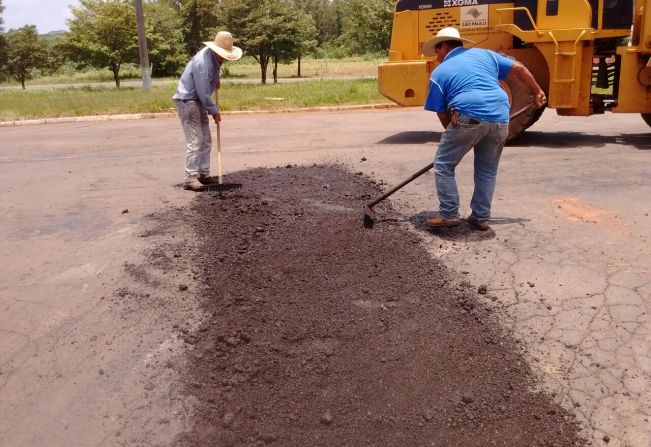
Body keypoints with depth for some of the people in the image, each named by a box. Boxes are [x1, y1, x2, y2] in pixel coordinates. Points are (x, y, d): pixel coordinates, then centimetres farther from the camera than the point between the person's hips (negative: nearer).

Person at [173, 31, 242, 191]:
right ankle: (190, 178, -14)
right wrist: (214, 111, -14)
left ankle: (204, 174, 18)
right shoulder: (203, 63, -27)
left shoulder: (214, 55, 1)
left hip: (199, 102, 10)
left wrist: (216, 80, 15)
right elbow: (203, 93, -24)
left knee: (205, 140, 11)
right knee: (194, 141, -14)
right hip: (187, 101, -10)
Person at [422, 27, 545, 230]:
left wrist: (454, 135, 25)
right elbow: (519, 68, 20)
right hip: (500, 120, 5)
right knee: (487, 171, 19)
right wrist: (537, 91, 32)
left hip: (468, 118, -4)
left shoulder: (439, 72, 12)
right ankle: (481, 218, 22)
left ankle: (449, 215, 9)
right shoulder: (484, 54, 21)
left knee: (443, 166, 11)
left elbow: (442, 114, 11)